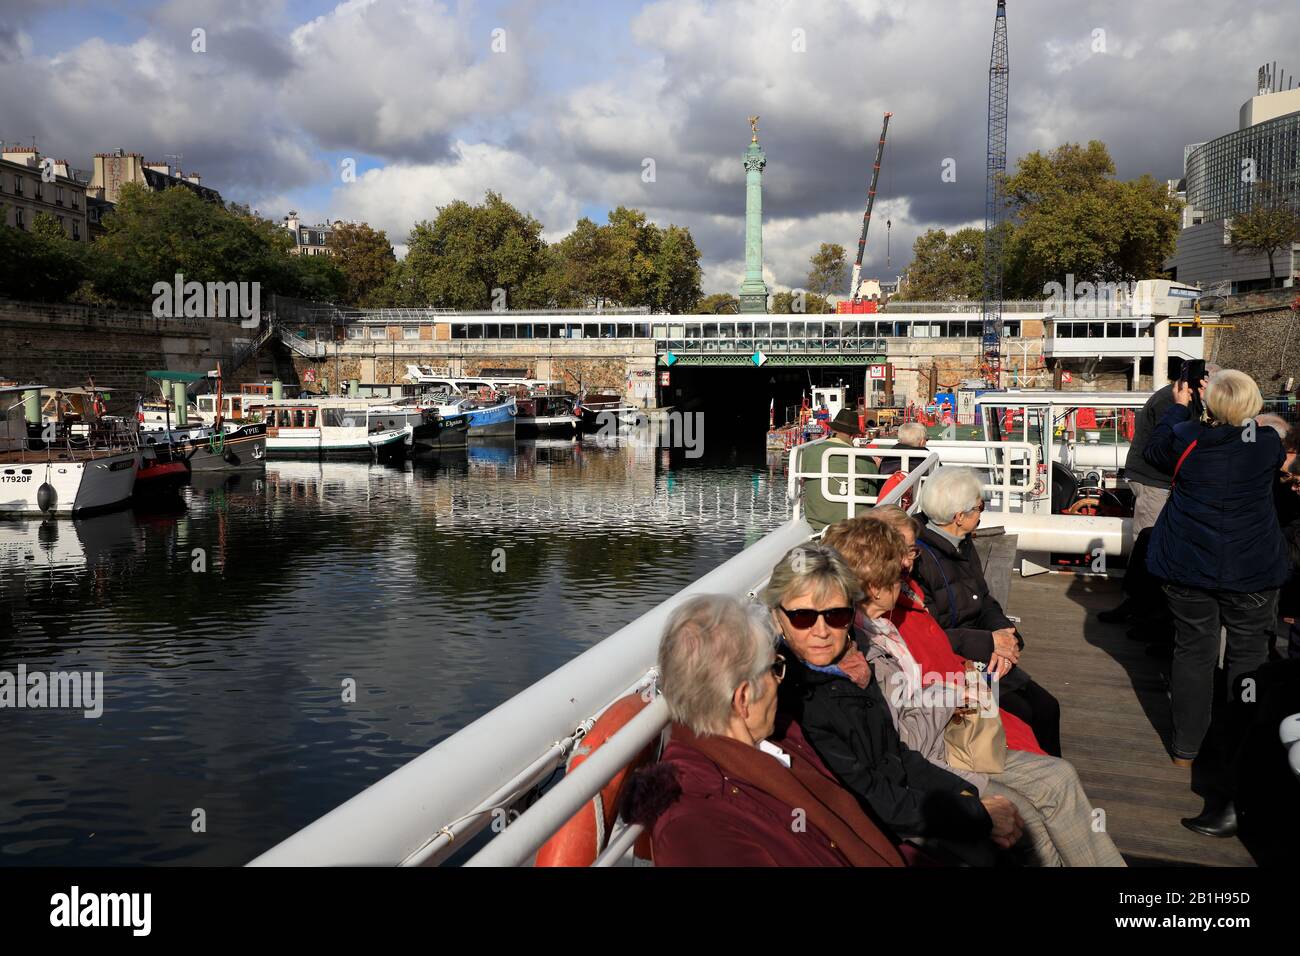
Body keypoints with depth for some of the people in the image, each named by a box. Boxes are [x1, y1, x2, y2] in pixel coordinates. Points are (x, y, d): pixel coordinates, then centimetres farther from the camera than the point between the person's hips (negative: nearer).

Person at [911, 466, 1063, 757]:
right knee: (1022, 716, -16)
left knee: (1046, 707, -1)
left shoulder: (963, 545, 10)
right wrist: (989, 642, -19)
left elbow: (986, 603, 12)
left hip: (983, 657, 9)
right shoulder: (918, 558, -20)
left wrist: (1003, 636, -9)